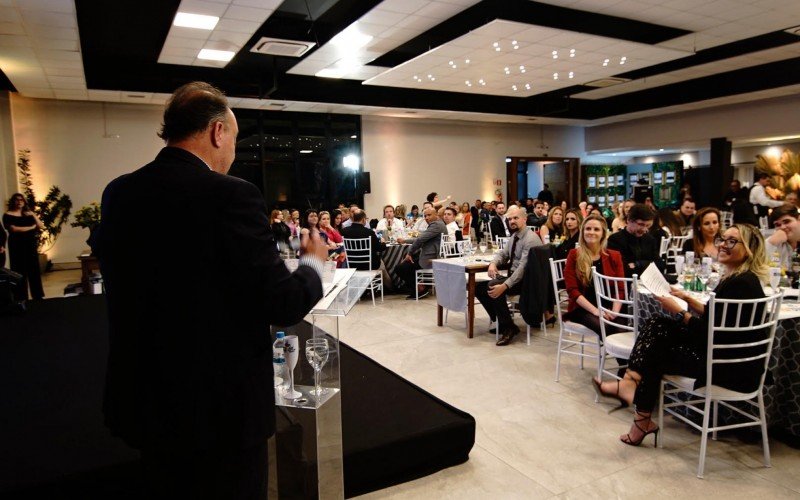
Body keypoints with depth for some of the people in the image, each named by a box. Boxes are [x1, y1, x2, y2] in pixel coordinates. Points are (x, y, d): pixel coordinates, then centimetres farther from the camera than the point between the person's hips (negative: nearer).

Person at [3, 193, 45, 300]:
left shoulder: (28, 214, 14)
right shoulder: (8, 215, -1)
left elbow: (41, 226, 7)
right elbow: (13, 229, -14)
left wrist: (33, 215, -5)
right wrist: (31, 227, -5)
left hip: (31, 244, 4)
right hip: (17, 245, -4)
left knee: (34, 269, 5)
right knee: (20, 271, -5)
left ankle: (37, 295, 12)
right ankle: (21, 298, 0)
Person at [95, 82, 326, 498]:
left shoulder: (118, 193, 1)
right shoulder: (230, 195, -21)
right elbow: (282, 304, -20)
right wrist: (314, 263, 0)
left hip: (143, 396, 7)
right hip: (220, 403, -6)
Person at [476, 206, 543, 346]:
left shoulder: (530, 239, -18)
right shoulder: (514, 236, 10)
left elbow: (523, 267, -27)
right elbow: (503, 254, 18)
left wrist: (505, 285, -35)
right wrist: (493, 263, -6)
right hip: (512, 276, 9)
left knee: (493, 285, -31)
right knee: (479, 287, 0)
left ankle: (508, 327, -17)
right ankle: (499, 320, 8)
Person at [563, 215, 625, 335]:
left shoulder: (614, 256, 11)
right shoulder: (574, 255, 4)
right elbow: (572, 290, -3)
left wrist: (614, 312, -12)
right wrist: (595, 310, -14)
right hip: (582, 309, -2)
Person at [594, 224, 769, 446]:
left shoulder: (741, 284, -21)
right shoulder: (733, 278, 9)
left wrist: (679, 312, -18)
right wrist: (689, 299, 10)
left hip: (737, 369, -9)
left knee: (656, 355, -3)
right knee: (656, 325, -2)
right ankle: (631, 382, -11)